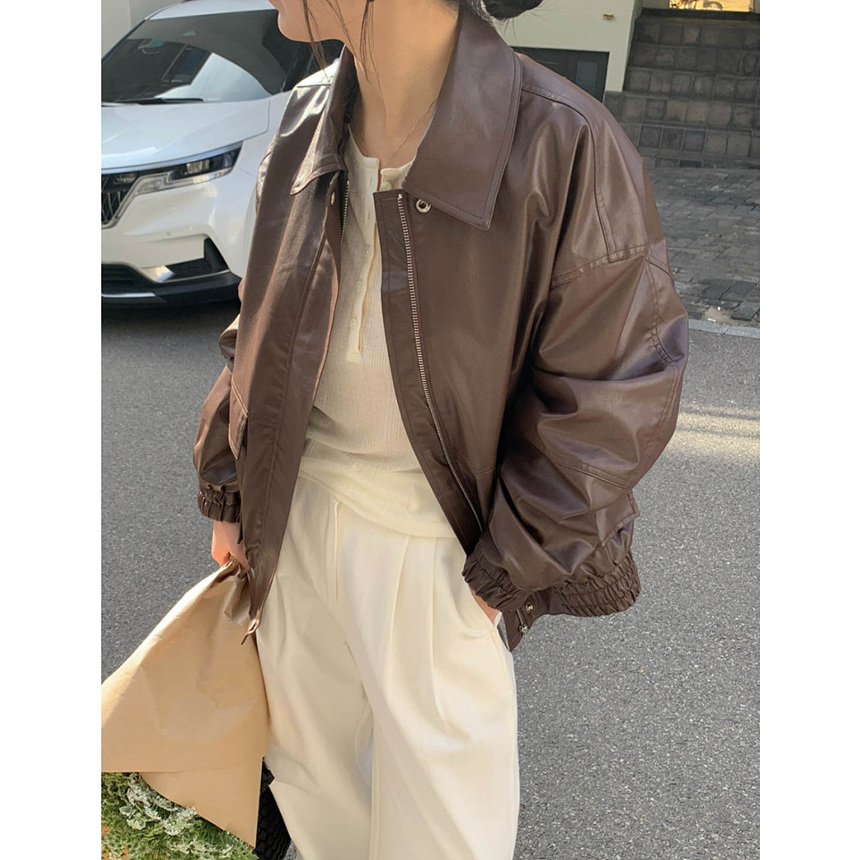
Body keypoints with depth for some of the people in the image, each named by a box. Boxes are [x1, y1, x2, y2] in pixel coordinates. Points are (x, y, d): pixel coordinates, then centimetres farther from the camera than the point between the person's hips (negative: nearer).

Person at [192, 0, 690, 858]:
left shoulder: (563, 144, -21)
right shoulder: (308, 123, -1)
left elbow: (614, 391, -14)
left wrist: (512, 568, -11)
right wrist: (231, 488, 10)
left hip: (431, 545, -5)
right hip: (300, 509, 6)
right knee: (306, 755, 27)